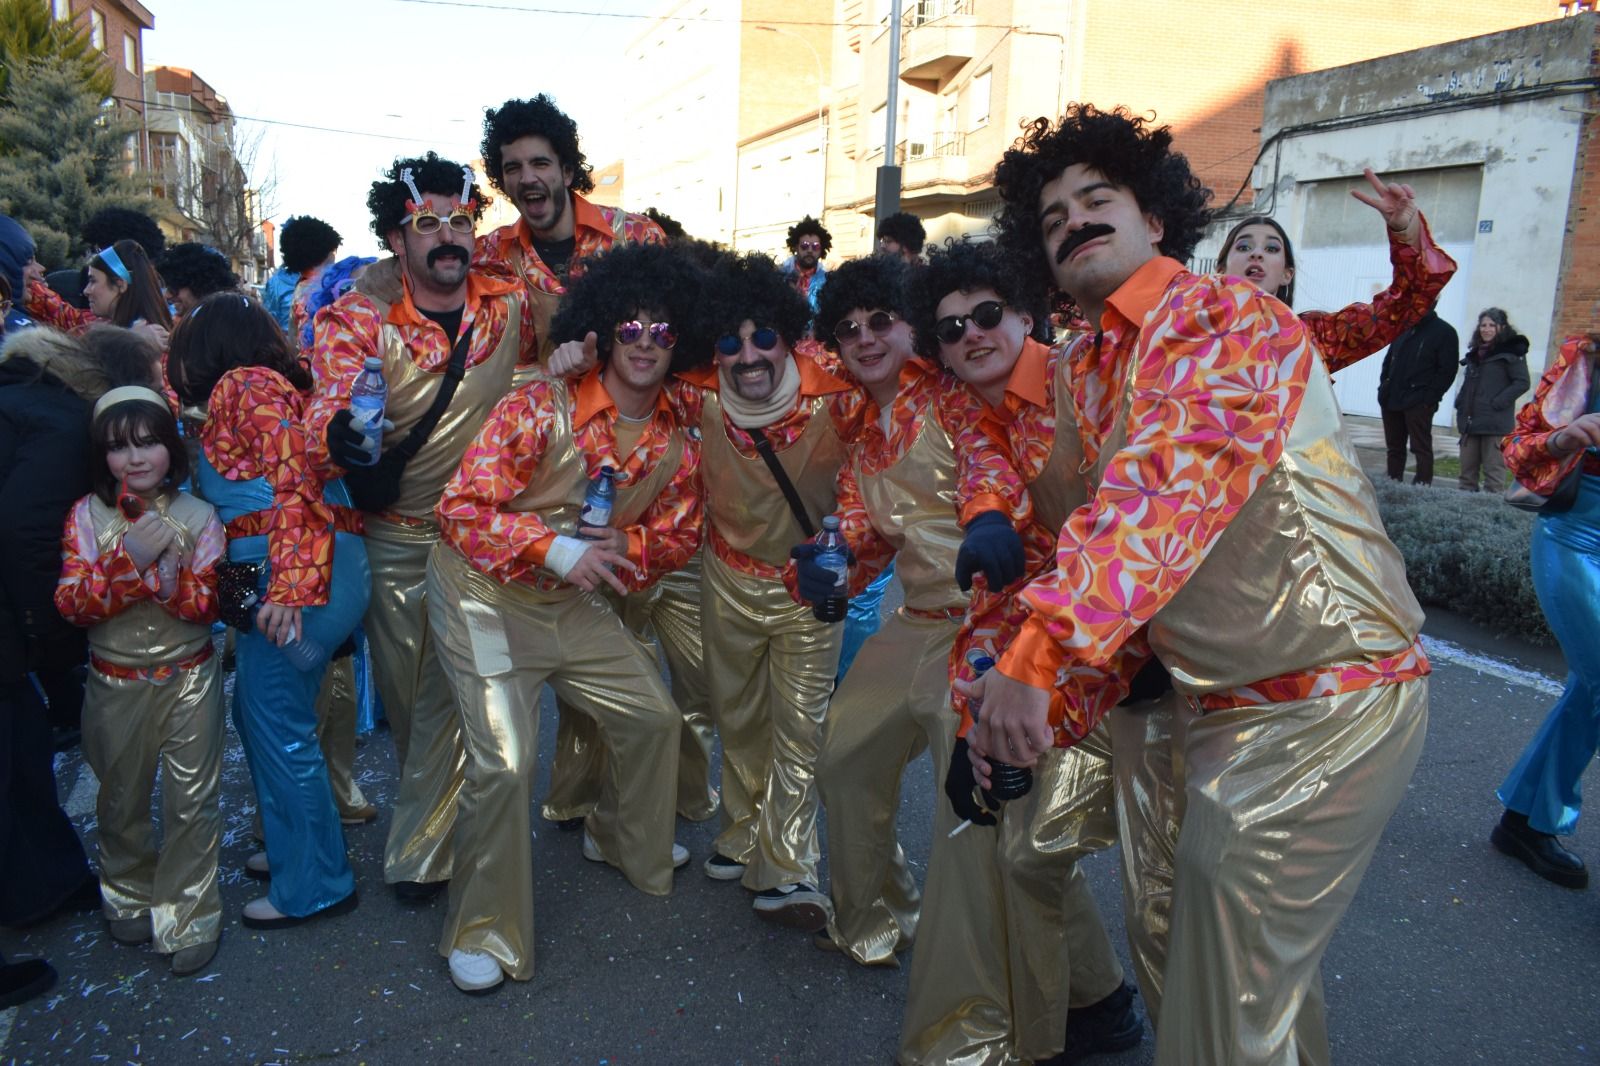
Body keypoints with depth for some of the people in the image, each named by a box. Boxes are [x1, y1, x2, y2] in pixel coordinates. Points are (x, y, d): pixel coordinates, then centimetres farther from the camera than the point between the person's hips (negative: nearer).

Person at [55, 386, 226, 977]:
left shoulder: (197, 516, -6)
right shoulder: (87, 515, -4)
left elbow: (206, 605, -12)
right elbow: (71, 604, -13)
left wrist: (163, 565, -28)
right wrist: (130, 557, -26)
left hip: (188, 679, -1)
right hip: (116, 681, 2)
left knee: (191, 799, 3)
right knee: (121, 799, 17)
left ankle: (186, 918, 17)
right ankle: (130, 898, 40)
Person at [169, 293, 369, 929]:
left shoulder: (245, 385, -6)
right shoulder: (271, 384, 21)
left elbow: (294, 483, -19)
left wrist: (288, 586, -27)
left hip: (296, 574, -9)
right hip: (283, 577, 9)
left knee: (278, 726, 0)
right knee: (258, 714, 18)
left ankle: (314, 884, 12)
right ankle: (293, 847, 33)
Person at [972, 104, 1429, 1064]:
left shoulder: (1230, 318, -14)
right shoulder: (1091, 373, 11)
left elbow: (1169, 489, -33)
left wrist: (1036, 655, -41)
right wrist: (1052, 715, 2)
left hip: (1324, 702, -8)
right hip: (1222, 706, 8)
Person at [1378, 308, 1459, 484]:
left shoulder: (1444, 332, -2)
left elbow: (1447, 370, -8)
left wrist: (1429, 397, -16)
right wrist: (1383, 387, 8)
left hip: (1418, 403, -6)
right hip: (1391, 400, 6)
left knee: (1421, 448, -6)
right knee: (1393, 447, 11)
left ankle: (1423, 485, -5)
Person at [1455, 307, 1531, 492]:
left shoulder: (1511, 352, -4)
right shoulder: (1476, 352, 18)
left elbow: (1522, 383, -10)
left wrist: (1497, 403, -16)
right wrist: (1461, 404, 11)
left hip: (1495, 423, -7)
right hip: (1470, 420, 7)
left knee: (1493, 470, -7)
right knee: (1467, 469, 10)